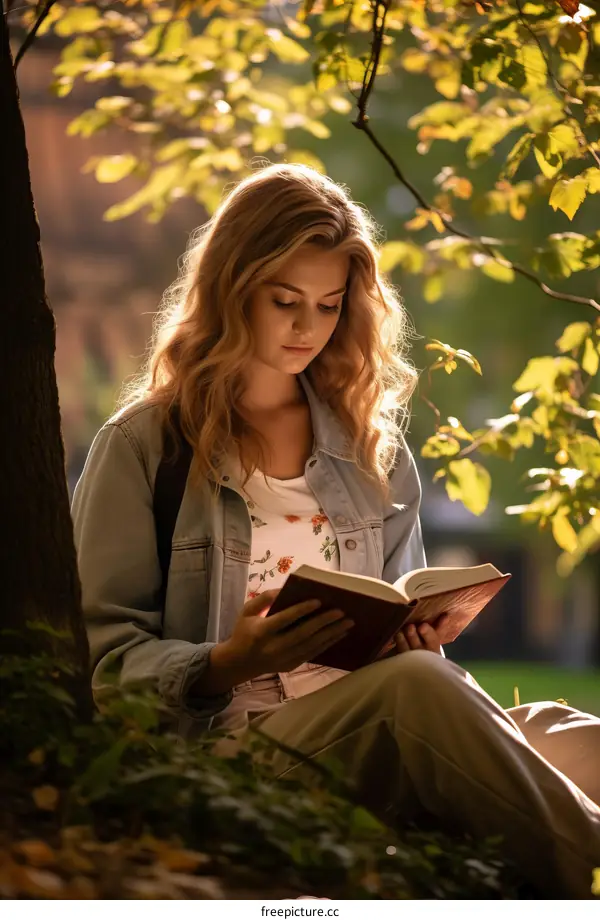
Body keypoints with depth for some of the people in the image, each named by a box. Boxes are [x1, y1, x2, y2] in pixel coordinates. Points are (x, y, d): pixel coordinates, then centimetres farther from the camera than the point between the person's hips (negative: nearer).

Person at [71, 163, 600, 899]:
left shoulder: (371, 443, 22)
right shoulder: (141, 445, 8)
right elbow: (104, 653, 3)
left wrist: (418, 639, 1)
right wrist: (226, 666, -15)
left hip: (379, 728, 5)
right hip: (224, 738, -5)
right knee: (413, 687, -38)